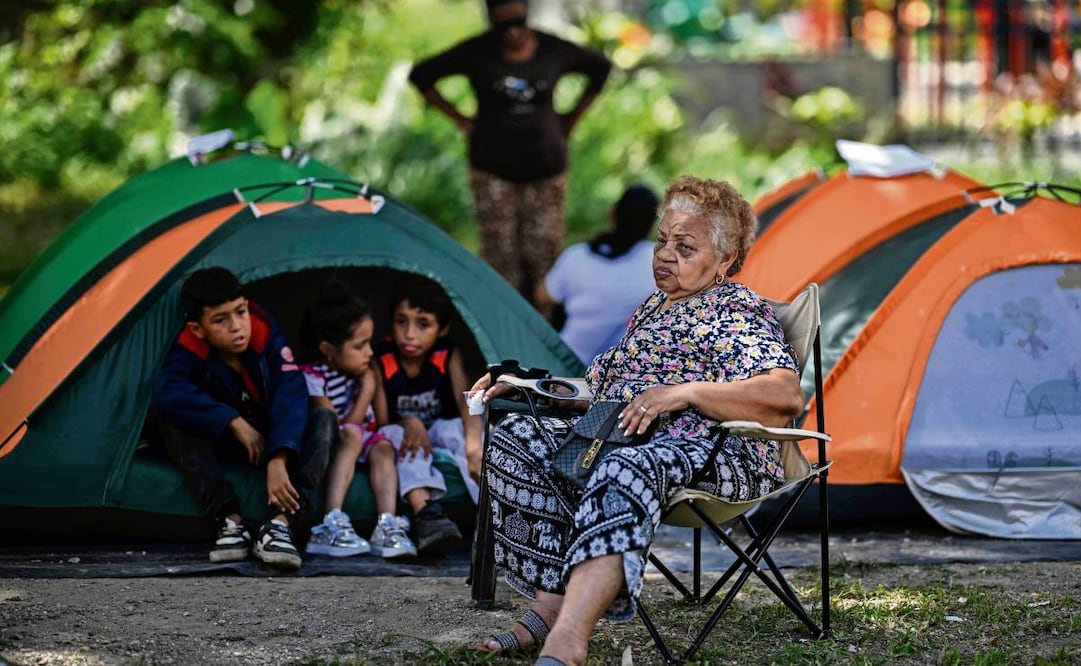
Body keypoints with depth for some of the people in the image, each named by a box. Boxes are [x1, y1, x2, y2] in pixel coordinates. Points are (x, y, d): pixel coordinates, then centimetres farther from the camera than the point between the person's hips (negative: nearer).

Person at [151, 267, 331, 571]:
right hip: (222, 446, -1)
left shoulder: (267, 338, -22)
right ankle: (231, 521, -33)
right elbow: (166, 394, -42)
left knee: (322, 421, -28)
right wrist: (234, 423, -42)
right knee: (174, 422, -30)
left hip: (273, 443, 1)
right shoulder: (188, 353, -23)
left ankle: (279, 524, -40)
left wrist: (279, 462, -48)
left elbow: (290, 398, -33)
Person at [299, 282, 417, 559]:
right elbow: (345, 429, -21)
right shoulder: (314, 379, -19)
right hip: (326, 452, -6)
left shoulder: (362, 371, 3)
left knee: (383, 446, -24)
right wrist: (367, 390, -18)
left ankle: (387, 526, -41)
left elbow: (377, 422, 13)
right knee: (351, 436, -34)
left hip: (359, 452, 6)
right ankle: (332, 524, -47)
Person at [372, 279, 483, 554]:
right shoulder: (381, 362, -13)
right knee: (400, 438, -36)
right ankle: (425, 512, -58)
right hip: (405, 438, -1)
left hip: (440, 431, 1)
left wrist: (473, 441, -49)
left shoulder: (449, 356, -11)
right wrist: (409, 425, -35)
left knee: (456, 429, -34)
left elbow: (465, 400, -29)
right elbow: (382, 423, -12)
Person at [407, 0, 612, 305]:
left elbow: (600, 68, 16)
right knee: (500, 256, -2)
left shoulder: (554, 50, -2)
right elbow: (421, 75, 4)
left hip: (545, 166, 1)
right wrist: (459, 119, 1)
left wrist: (572, 117, 11)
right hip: (493, 167, -1)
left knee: (544, 252, -1)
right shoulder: (477, 53, -6)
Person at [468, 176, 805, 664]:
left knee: (624, 471, -42)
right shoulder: (653, 308, 26)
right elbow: (607, 385, 37)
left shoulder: (738, 311, -2)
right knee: (515, 439, -10)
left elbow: (785, 394, -18)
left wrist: (684, 392, -25)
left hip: (713, 452, -9)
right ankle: (551, 605, -21)